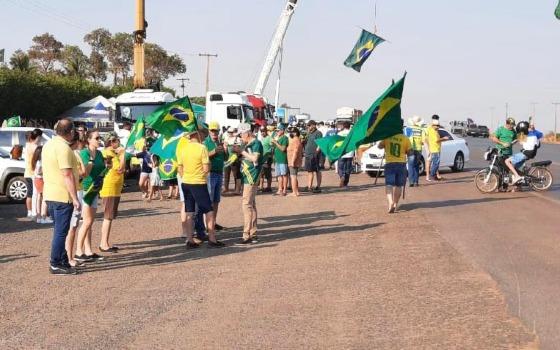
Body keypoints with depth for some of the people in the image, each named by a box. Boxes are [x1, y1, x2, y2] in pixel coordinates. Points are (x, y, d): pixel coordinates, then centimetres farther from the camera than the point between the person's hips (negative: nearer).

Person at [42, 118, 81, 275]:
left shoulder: (48, 144, 11)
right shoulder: (63, 148, -18)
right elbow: (68, 175, -22)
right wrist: (75, 199, -20)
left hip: (50, 194, 9)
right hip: (63, 196, -9)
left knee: (59, 230, 17)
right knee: (61, 231, -3)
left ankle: (62, 260, 24)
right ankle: (56, 264, 1)